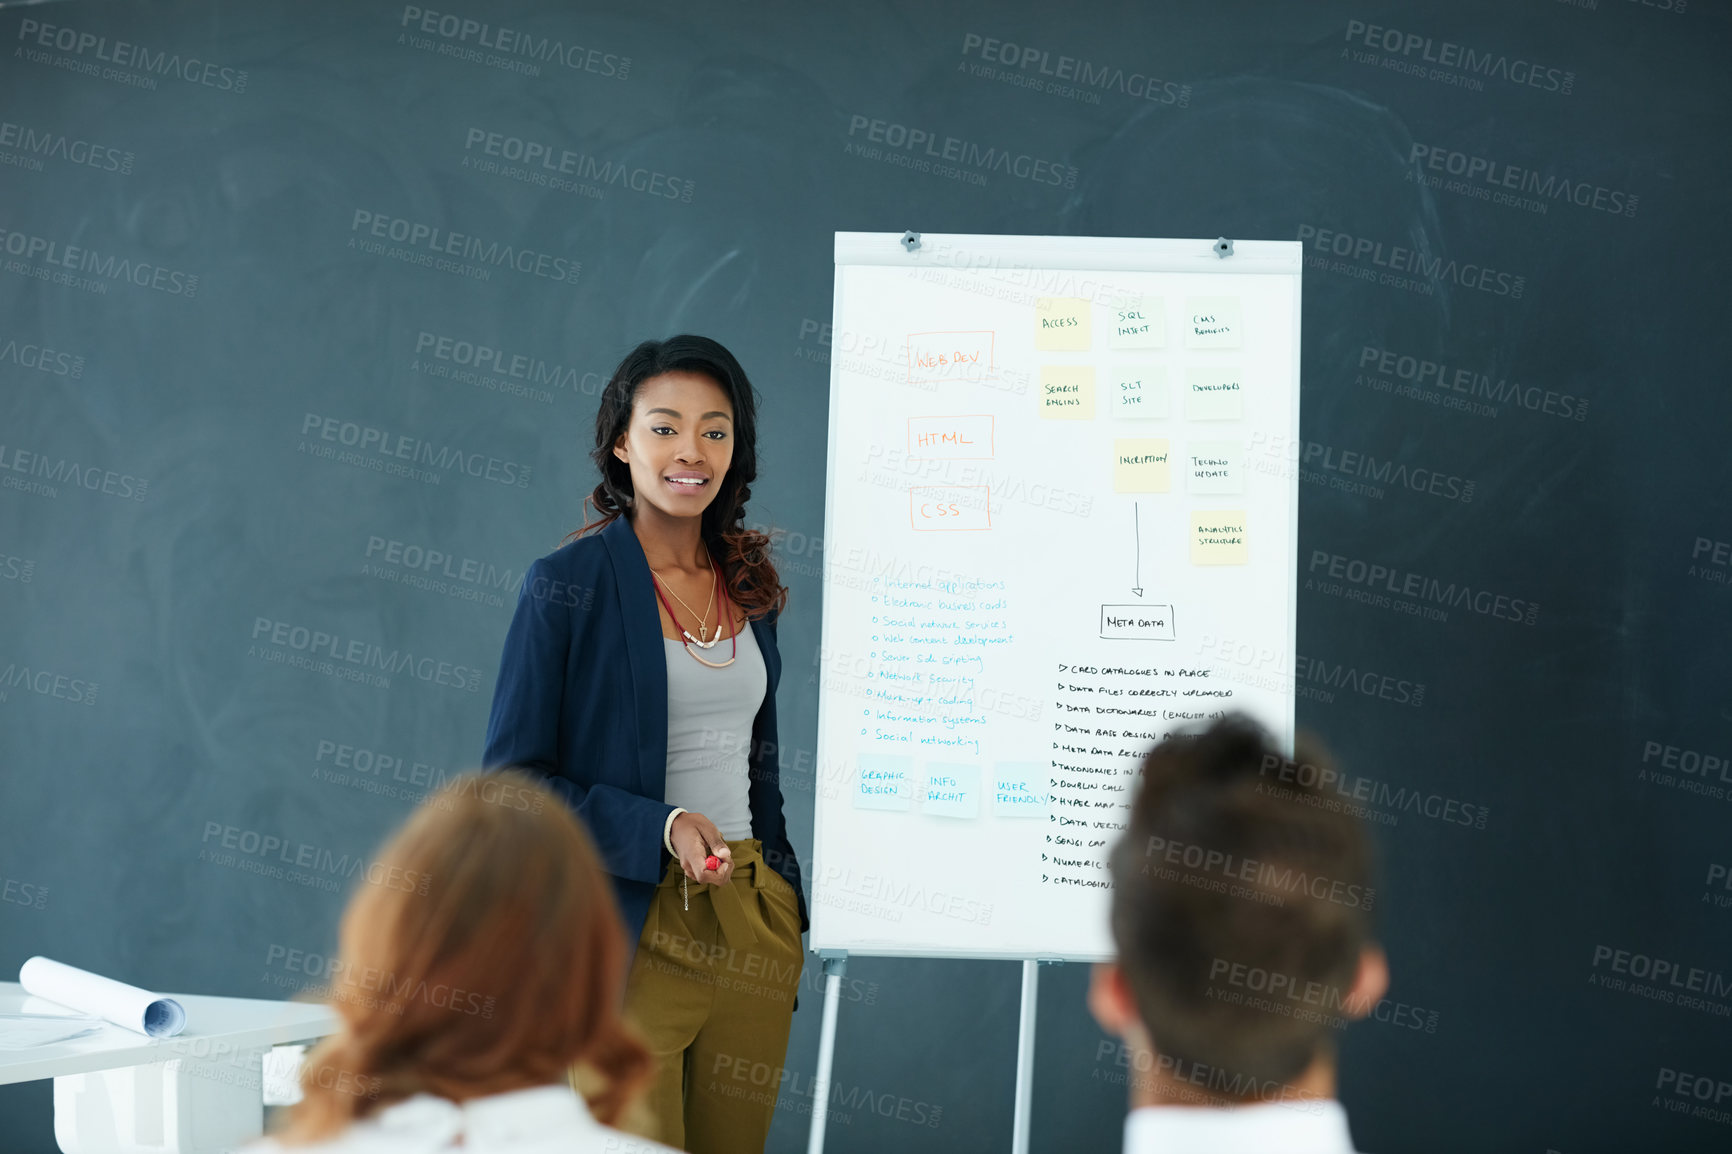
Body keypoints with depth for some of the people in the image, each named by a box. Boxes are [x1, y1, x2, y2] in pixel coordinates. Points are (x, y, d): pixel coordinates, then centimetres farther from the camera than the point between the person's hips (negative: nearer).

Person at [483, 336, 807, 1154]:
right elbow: (511, 779, -9)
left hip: (752, 922, 6)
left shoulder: (747, 585, 11)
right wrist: (661, 827, -19)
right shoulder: (568, 586, -7)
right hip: (631, 928, -5)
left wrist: (783, 897, 16)